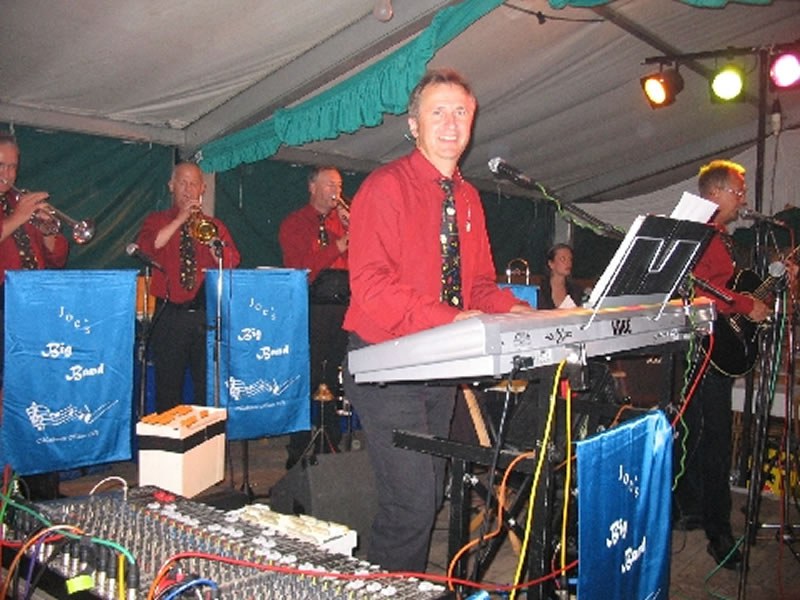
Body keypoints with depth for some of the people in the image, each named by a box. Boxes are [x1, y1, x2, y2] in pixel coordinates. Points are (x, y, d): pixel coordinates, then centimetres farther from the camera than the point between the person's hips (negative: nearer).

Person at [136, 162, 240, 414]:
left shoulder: (214, 225, 15)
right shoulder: (157, 221, 12)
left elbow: (231, 264, 2)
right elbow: (145, 247, -10)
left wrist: (210, 240, -11)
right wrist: (180, 219, -10)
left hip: (206, 315, 1)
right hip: (171, 315, -1)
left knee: (209, 388, 2)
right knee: (168, 387, 1)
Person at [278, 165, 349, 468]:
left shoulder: (343, 220, 18)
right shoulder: (294, 224, 7)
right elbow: (299, 267, -6)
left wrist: (354, 228, -4)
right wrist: (338, 247, -10)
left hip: (342, 307, 4)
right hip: (312, 306, -4)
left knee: (333, 381, 8)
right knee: (307, 380, -5)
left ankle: (331, 445, 17)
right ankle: (298, 450, 3)